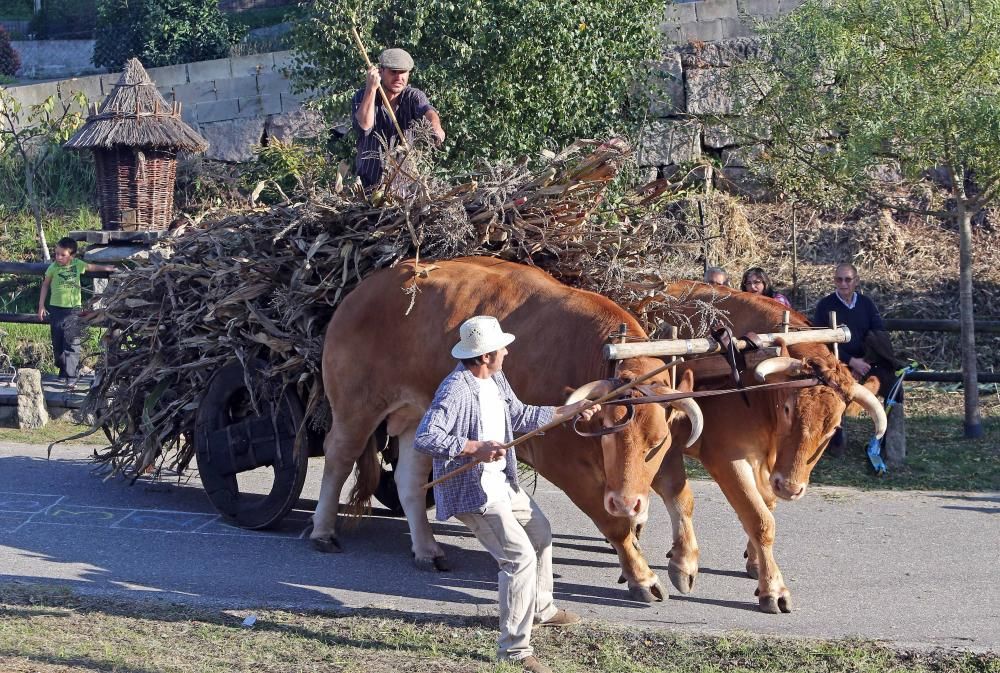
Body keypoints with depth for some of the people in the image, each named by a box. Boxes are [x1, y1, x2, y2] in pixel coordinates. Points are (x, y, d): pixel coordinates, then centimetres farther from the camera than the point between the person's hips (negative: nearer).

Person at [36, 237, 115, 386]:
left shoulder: (77, 264, -3)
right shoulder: (53, 267, -5)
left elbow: (90, 267, 19)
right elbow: (45, 285, 7)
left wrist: (106, 268, 22)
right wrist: (41, 305, 6)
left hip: (73, 309, -1)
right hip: (56, 308, 1)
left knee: (72, 343, -7)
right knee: (57, 344, 8)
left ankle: (71, 375, -8)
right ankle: (63, 369, 24)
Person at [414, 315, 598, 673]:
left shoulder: (495, 379, 5)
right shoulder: (455, 390, -26)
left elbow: (520, 416, 17)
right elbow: (424, 438, -32)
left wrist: (569, 410, 17)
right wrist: (474, 447, -35)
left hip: (501, 481, 11)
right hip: (472, 490, -11)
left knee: (540, 532, 26)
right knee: (520, 556, -15)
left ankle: (541, 608, 49)